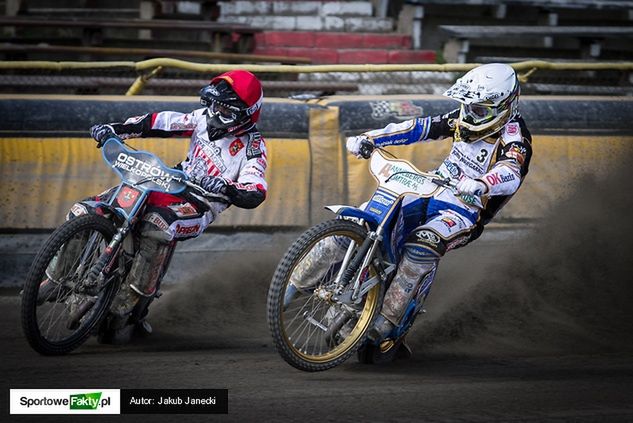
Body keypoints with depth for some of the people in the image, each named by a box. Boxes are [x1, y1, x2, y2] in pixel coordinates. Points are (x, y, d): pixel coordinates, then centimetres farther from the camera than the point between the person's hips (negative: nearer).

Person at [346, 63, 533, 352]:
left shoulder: (514, 137, -16)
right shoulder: (464, 121, 6)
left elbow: (511, 174, -36)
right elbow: (421, 128, 7)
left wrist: (480, 184, -58)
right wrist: (370, 139, -2)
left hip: (466, 209, -8)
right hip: (432, 190, 8)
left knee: (421, 248, -35)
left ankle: (384, 323, -30)